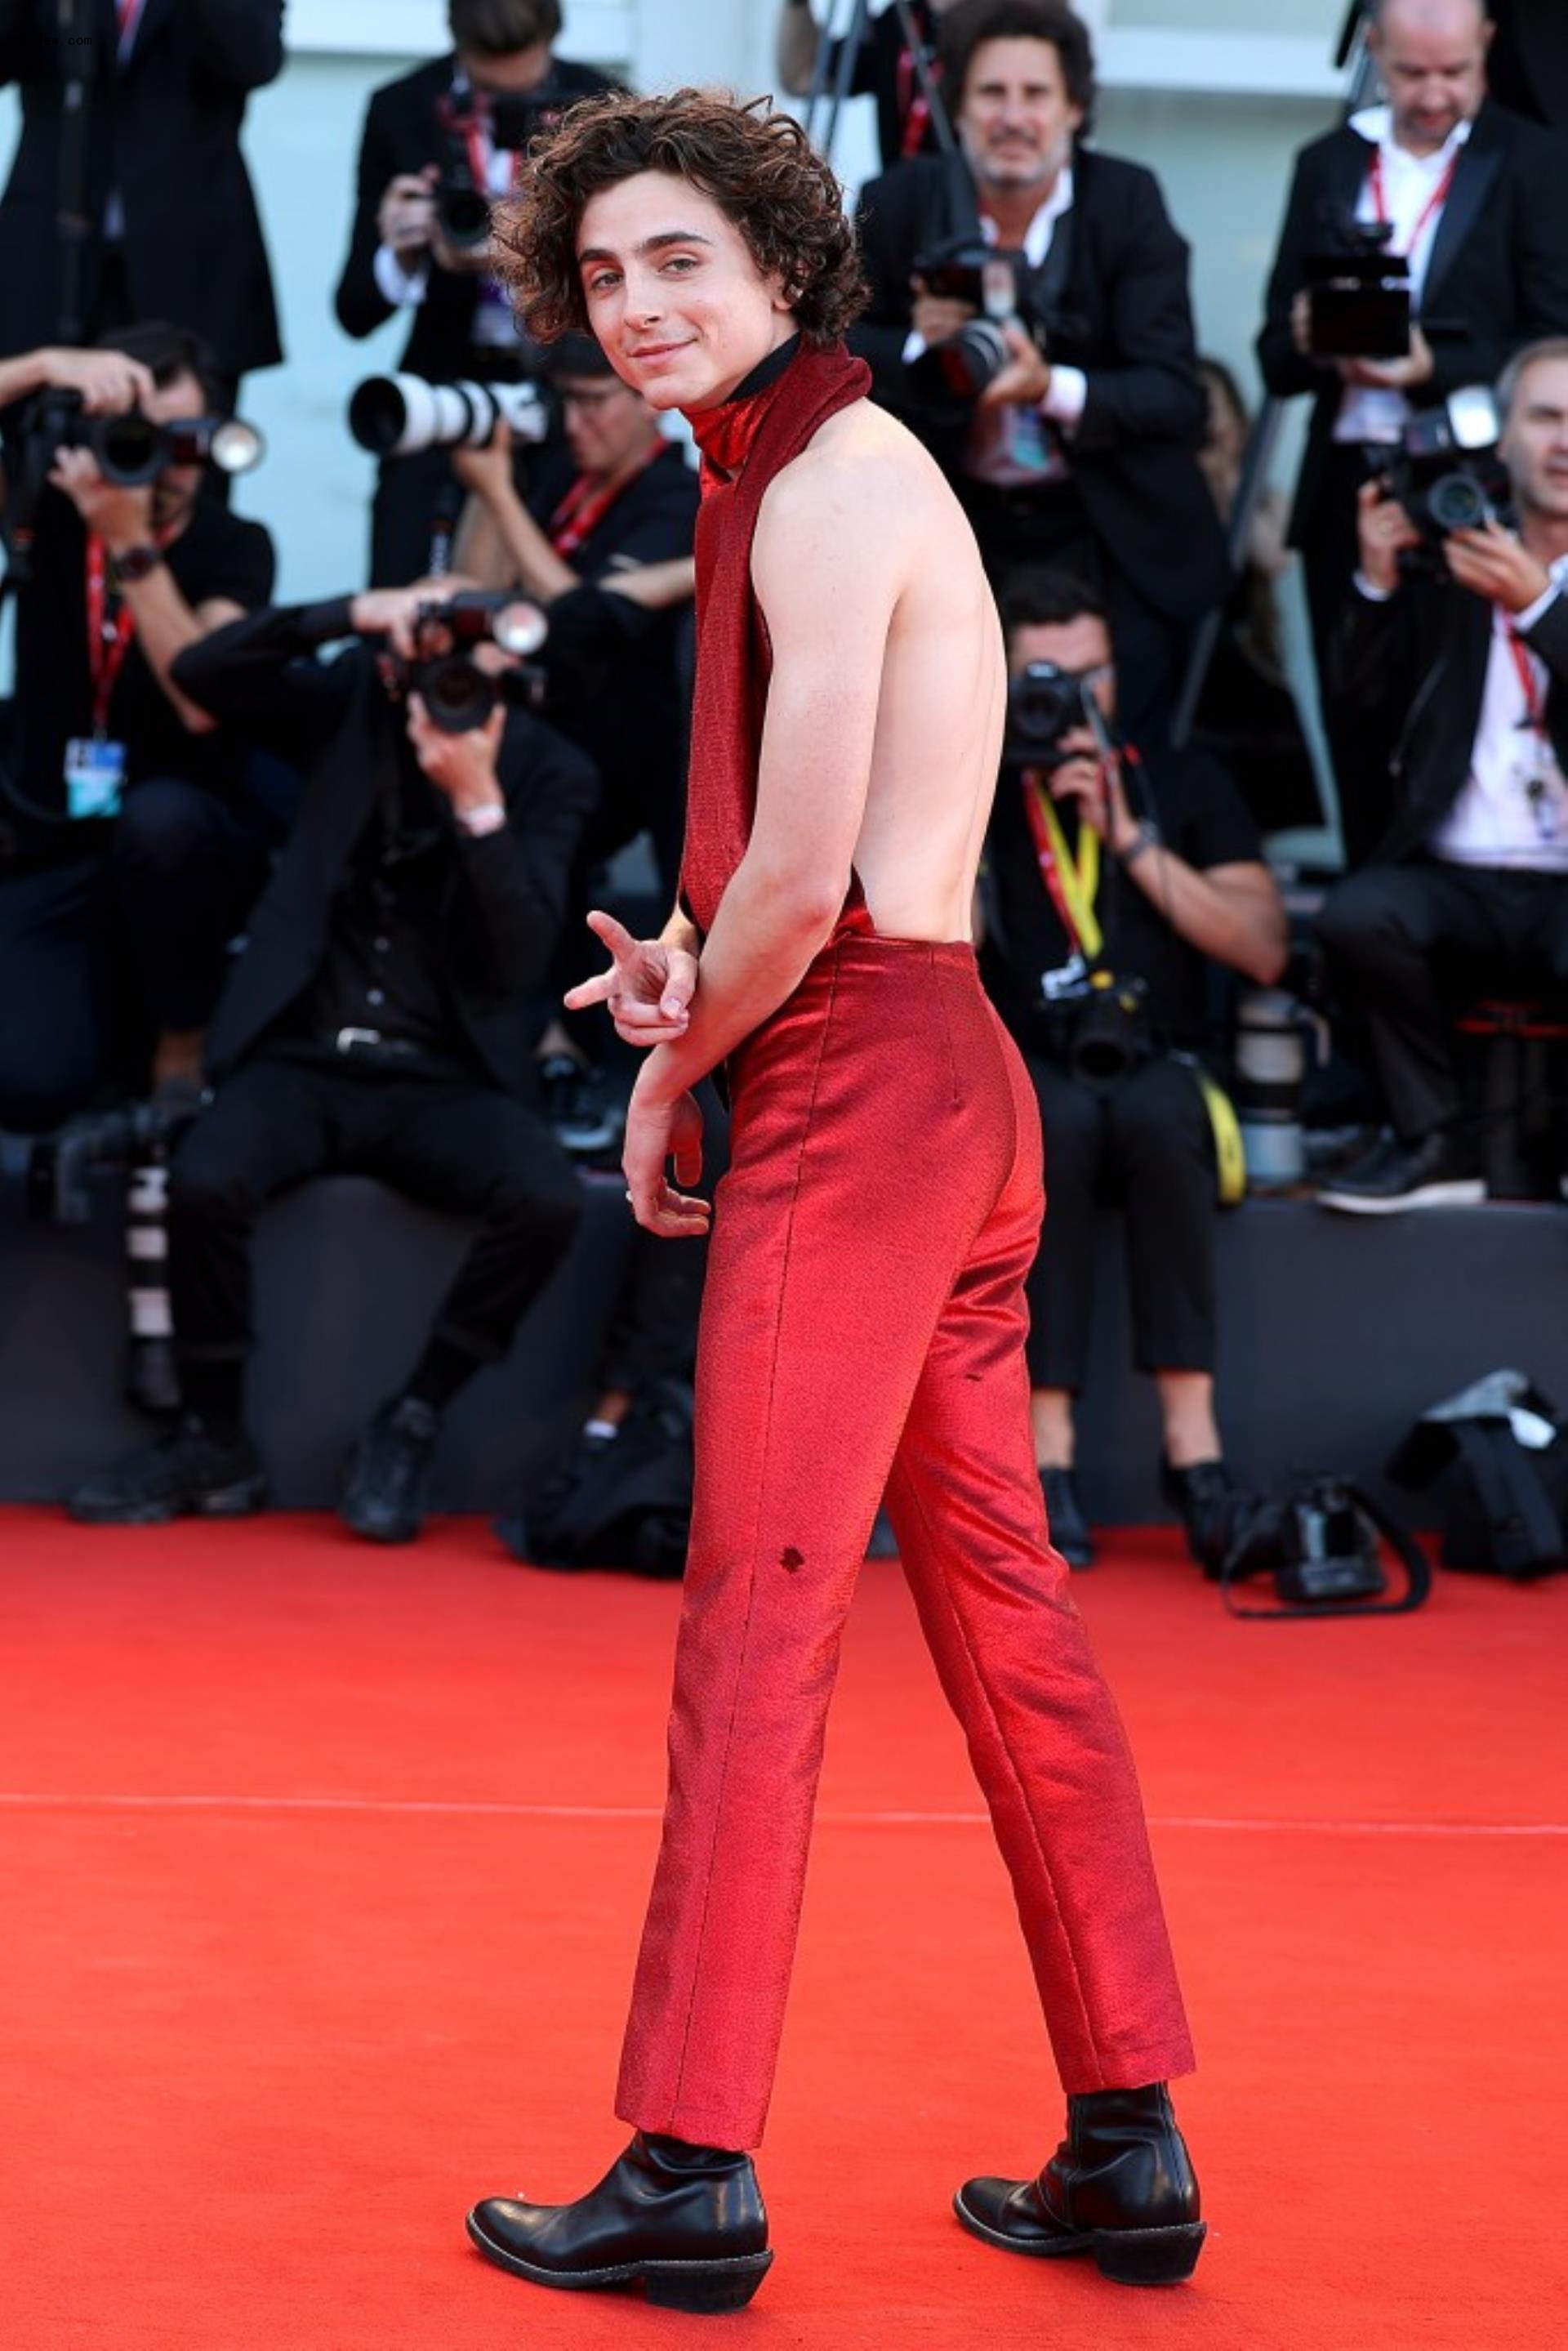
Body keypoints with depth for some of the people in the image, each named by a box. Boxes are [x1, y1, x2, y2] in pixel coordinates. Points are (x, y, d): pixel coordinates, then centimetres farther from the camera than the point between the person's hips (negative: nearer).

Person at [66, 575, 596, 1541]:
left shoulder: (548, 771, -1)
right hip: (308, 1059, 0)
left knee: (549, 1198, -31)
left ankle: (408, 1425, -10)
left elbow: (517, 964, -11)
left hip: (444, 1080, 0)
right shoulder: (353, 702, 4)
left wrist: (479, 802, -23)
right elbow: (202, 673, -9)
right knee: (205, 1178, -31)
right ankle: (217, 1441, -9)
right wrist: (352, 615, -18)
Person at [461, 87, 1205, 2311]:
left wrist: (673, 1074, -1)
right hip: (957, 1076, 10)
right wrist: (691, 965, 8)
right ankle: (1130, 2140, 15)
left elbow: (804, 884, -17)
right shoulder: (820, 477, 20)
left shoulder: (827, 486, -11)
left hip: (858, 1089, -10)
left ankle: (694, 2168, -4)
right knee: (1007, 1608, 10)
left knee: (757, 1616, -7)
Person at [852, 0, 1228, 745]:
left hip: (1109, 542, -2)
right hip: (950, 529, 2)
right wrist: (921, 344, -20)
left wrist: (1053, 388, -34)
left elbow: (1178, 397, -16)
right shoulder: (898, 203, -6)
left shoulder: (1128, 202, -12)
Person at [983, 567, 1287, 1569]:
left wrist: (1132, 839, -6)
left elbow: (1264, 951, 1)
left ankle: (1193, 1441, -37)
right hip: (1025, 1081, -1)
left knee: (1159, 1114, -36)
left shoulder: (1183, 782, 13)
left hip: (1161, 1078, 1)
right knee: (1056, 1121, -37)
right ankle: (1051, 1457, -38)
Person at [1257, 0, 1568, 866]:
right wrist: (1310, 341, -13)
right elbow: (1276, 361, 10)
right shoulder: (1327, 164, 12)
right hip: (1348, 495, 4)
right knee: (1357, 744, 6)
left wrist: (1432, 370, -20)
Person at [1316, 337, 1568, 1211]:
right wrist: (1378, 582, -2)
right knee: (1358, 913, -29)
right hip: (1461, 880, 3)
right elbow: (1363, 707, 11)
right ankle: (1436, 1143, -10)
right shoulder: (1445, 566, 15)